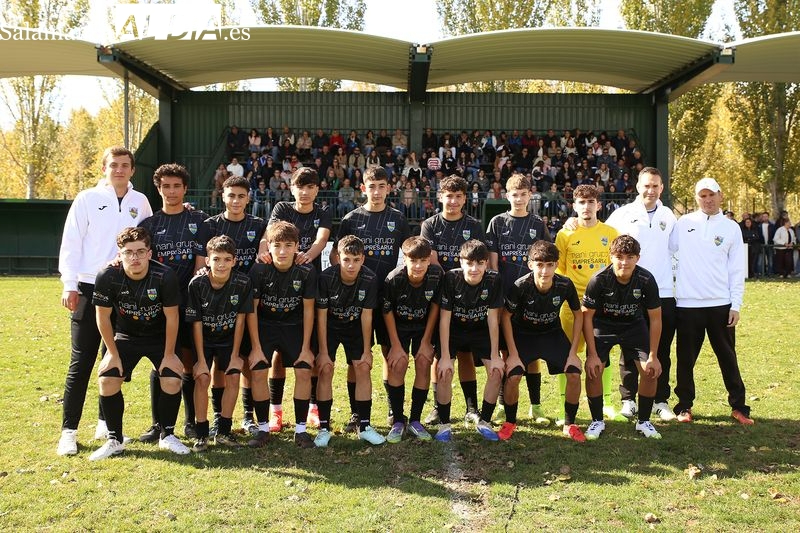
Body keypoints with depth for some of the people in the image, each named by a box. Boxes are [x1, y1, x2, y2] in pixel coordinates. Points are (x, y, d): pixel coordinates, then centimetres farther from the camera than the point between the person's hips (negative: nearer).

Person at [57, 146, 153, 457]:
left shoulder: (140, 202, 10)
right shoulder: (87, 199, 1)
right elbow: (70, 244, -1)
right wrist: (70, 285, -7)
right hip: (89, 289, -3)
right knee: (81, 362, -2)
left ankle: (107, 423, 21)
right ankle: (69, 430, 5)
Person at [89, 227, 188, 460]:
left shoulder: (165, 276, -27)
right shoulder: (108, 277, -24)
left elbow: (171, 317, -16)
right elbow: (103, 317, -10)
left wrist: (169, 355, -11)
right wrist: (113, 353, -7)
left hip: (159, 336, -1)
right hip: (125, 336, 1)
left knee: (172, 379, -18)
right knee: (107, 379, -16)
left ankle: (167, 436, 5)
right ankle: (114, 440, 3)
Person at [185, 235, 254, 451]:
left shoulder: (243, 283, -22)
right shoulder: (197, 284, -24)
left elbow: (240, 319, -12)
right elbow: (196, 323, -17)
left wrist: (235, 355, -9)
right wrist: (201, 359, -16)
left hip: (228, 338, 2)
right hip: (203, 338, -1)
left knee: (233, 377, -8)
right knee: (202, 378, -14)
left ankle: (223, 431, 7)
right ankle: (201, 433, -1)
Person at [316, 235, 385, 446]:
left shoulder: (370, 280, -23)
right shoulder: (326, 277, -27)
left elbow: (366, 315, -14)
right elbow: (321, 315, -19)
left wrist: (367, 350, -10)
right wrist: (323, 351, -17)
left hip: (355, 328, 2)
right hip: (329, 327, -1)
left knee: (363, 368, -8)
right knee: (326, 370, -12)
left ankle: (364, 426, 3)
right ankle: (324, 428, -1)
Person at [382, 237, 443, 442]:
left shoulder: (437, 274, -24)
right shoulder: (393, 279, -29)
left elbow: (435, 306, -11)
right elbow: (387, 312, -16)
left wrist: (426, 341, -9)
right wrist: (396, 345, -14)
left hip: (424, 326, 2)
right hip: (399, 326, -1)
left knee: (424, 364, -11)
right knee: (398, 364, -16)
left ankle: (415, 420, 3)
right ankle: (398, 421, -3)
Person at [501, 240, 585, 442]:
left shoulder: (565, 285, -23)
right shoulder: (520, 286, -29)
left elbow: (578, 316, -6)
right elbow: (506, 316, -14)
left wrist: (573, 352, -8)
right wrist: (513, 354, -15)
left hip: (552, 333, 2)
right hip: (523, 334, -2)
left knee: (574, 374, -14)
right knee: (513, 376, -21)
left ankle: (569, 424, 9)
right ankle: (510, 422, 6)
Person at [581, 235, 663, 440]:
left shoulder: (646, 280, -24)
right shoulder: (599, 280, -28)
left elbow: (655, 319, -12)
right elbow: (587, 316, -17)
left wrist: (653, 356, -12)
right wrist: (592, 354, -18)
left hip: (634, 325, 2)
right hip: (603, 325, -1)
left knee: (650, 370, -11)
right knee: (593, 369, -17)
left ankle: (644, 422, 10)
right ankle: (597, 421, 3)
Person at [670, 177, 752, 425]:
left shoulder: (731, 228, 5)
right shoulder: (684, 223, 3)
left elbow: (737, 270, 4)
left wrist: (736, 305, -1)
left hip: (720, 304, 0)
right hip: (687, 303, 0)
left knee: (727, 357, 8)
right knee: (685, 358, 7)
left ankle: (738, 406, 19)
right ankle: (684, 406, 19)